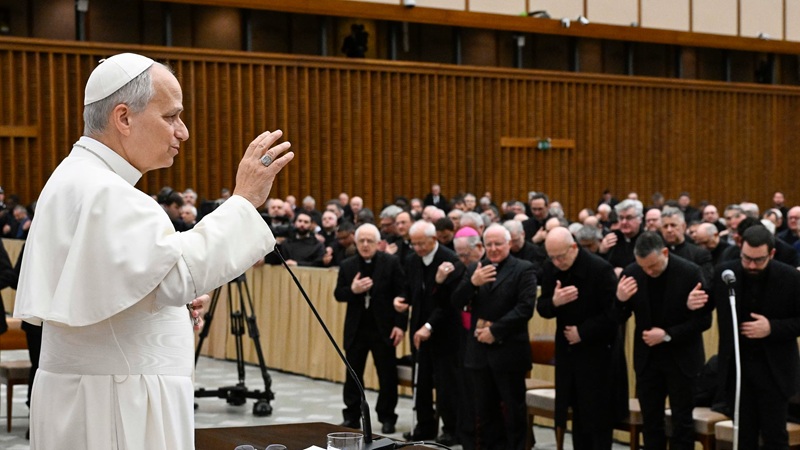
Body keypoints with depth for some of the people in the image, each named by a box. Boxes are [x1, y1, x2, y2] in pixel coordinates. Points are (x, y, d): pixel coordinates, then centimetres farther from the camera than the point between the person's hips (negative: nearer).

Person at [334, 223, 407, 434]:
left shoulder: (391, 262, -6)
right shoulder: (347, 265, 4)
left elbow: (401, 294, -7)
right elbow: (338, 294, 5)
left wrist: (400, 324, -12)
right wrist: (352, 290, -18)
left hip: (383, 328, -3)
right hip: (356, 328, 3)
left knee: (387, 375, 4)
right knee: (353, 374, 9)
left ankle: (387, 417, 16)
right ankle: (351, 416, 19)